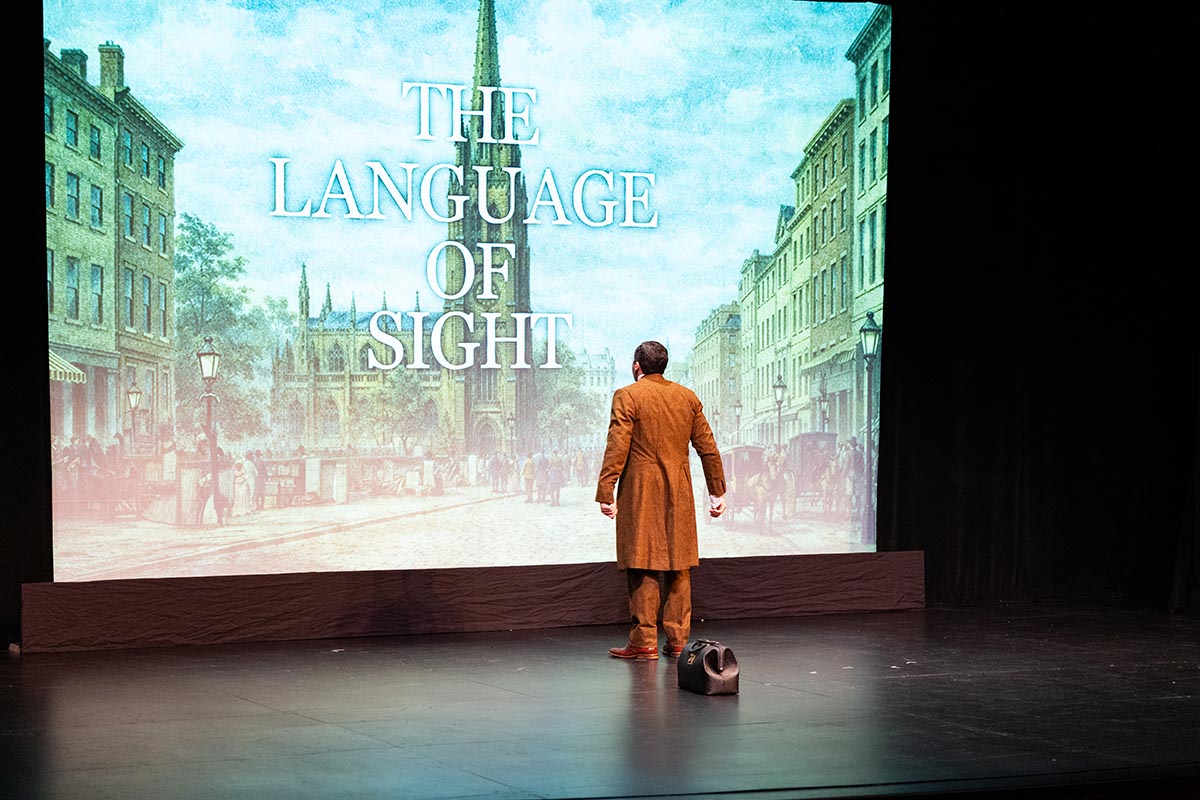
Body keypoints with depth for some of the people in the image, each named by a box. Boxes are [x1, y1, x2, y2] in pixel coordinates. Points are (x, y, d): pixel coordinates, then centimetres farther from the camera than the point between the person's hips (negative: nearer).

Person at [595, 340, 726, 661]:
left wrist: (605, 493, -11)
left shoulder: (627, 396, -6)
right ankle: (677, 640, 11)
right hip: (679, 495, 5)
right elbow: (708, 448, 11)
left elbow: (616, 449, -12)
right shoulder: (688, 397, 9)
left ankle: (644, 643, -1)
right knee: (678, 568, 9)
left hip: (641, 493, -4)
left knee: (642, 567, -2)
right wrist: (717, 491, 17)